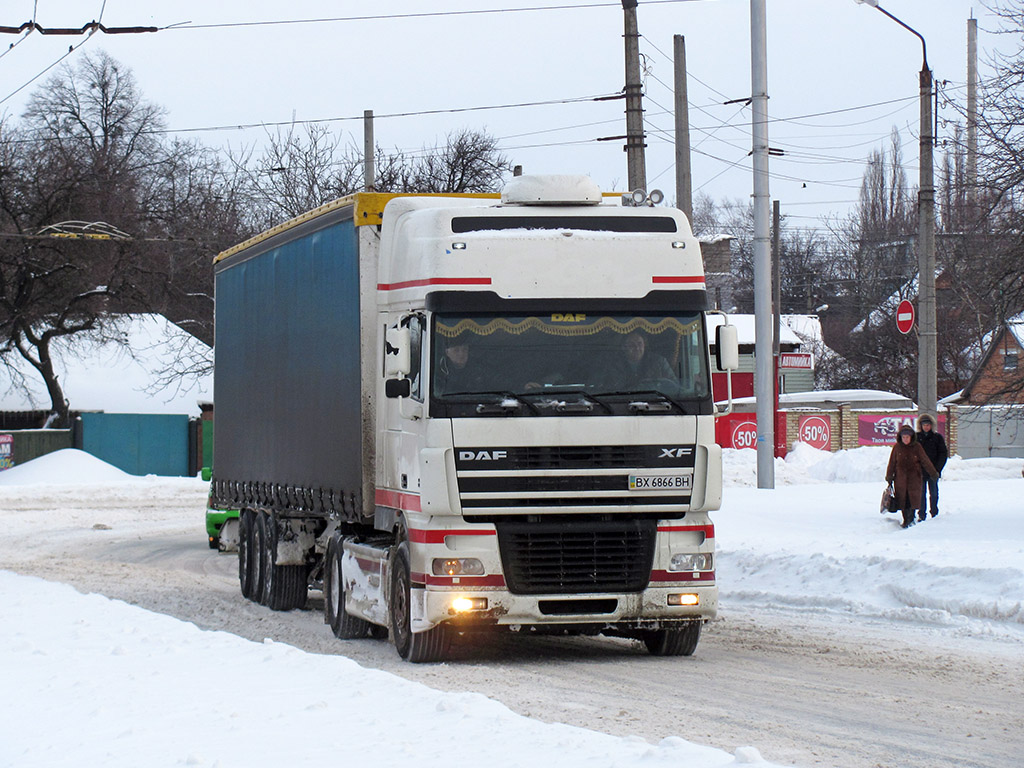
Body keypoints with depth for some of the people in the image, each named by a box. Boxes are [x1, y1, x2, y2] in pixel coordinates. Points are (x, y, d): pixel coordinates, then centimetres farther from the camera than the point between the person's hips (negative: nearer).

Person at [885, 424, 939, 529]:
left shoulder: (916, 447, -1)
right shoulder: (897, 447, 2)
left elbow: (925, 461, 4)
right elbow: (892, 462, 8)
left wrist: (933, 473, 7)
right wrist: (889, 476, 9)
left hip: (914, 477, -1)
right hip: (900, 478, 1)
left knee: (913, 498, -7)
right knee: (903, 499, 1)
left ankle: (911, 519, 4)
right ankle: (906, 520, 11)